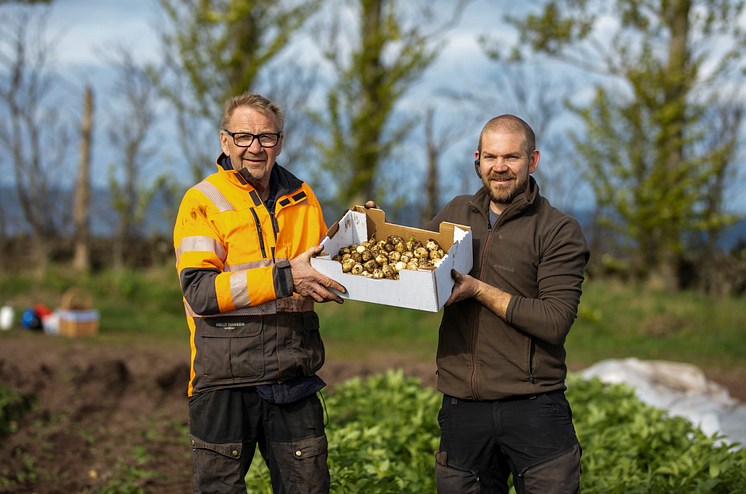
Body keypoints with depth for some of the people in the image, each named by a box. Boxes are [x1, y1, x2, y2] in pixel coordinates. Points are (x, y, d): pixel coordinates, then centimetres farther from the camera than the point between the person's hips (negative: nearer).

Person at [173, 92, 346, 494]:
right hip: (227, 376, -4)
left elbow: (322, 271, 26)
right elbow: (200, 291, -17)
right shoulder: (203, 201, -4)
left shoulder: (302, 198, 12)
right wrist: (283, 278, -24)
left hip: (294, 380, 4)